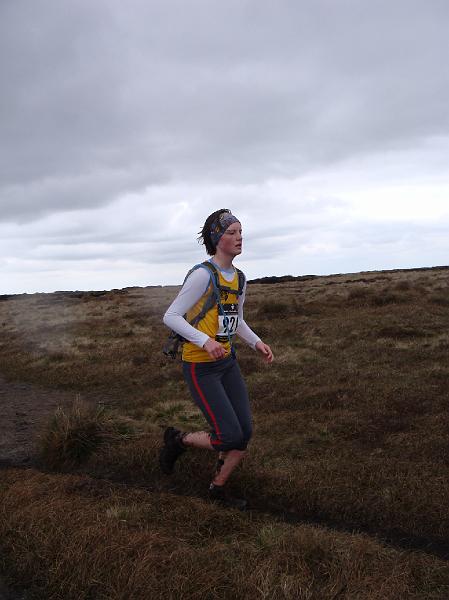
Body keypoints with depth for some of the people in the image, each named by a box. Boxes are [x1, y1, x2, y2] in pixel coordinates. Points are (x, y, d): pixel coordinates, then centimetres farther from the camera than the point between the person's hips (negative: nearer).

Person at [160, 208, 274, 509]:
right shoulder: (203, 274, -18)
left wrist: (257, 342, 4)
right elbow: (171, 316, -18)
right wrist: (205, 341, -29)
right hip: (201, 367, -8)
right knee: (230, 437, -10)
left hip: (227, 361, 8)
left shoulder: (239, 278, 7)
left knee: (245, 433, 5)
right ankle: (178, 439, 18)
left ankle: (218, 487, 28)